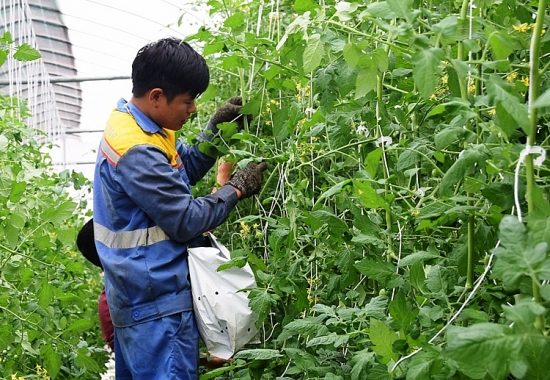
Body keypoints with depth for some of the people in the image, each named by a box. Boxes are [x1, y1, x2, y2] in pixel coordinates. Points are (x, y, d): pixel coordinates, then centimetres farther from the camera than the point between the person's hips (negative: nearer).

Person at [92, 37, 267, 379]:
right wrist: (237, 188, -10)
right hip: (159, 305, -10)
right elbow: (186, 221, -20)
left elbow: (186, 169, 16)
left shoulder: (130, 121, 6)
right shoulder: (138, 154, -25)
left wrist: (216, 128, 2)